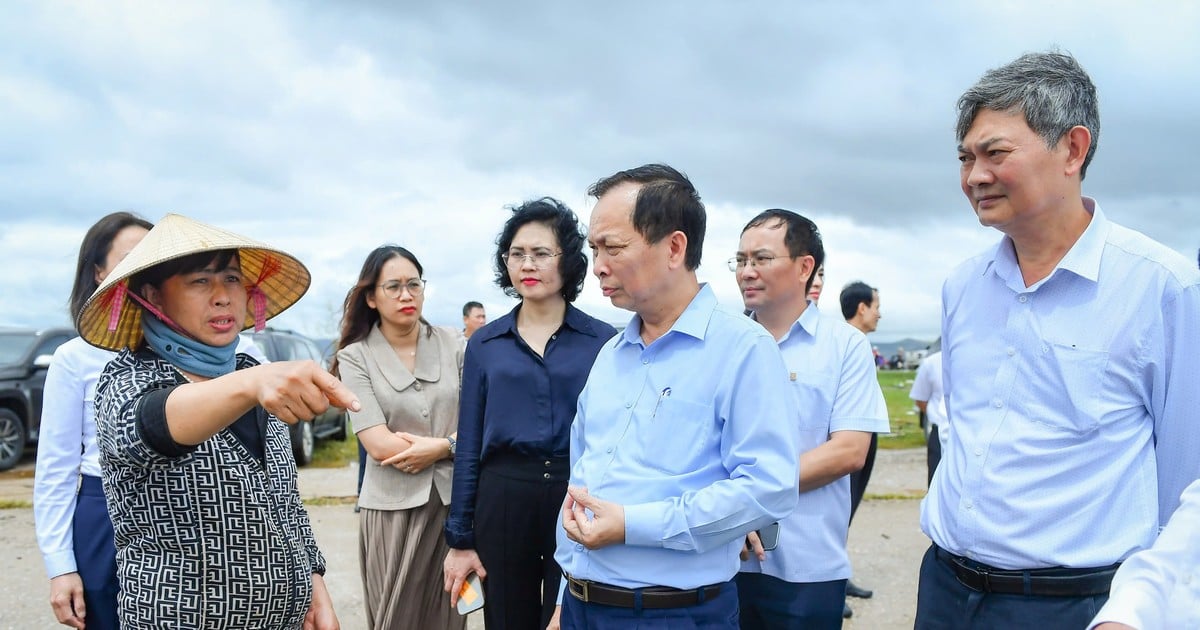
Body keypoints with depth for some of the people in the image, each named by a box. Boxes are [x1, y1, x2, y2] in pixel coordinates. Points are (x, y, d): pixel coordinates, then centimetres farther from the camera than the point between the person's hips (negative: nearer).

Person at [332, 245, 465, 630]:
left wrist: (437, 447, -14)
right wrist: (455, 443, -5)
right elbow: (379, 446, -10)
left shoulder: (451, 344, 4)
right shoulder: (356, 357, -2)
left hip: (455, 501, 2)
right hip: (393, 507, -2)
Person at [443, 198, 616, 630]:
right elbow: (469, 445, 7)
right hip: (503, 498, 2)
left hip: (578, 498, -2)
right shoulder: (484, 344, 6)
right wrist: (460, 538, 5)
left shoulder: (603, 340, 0)